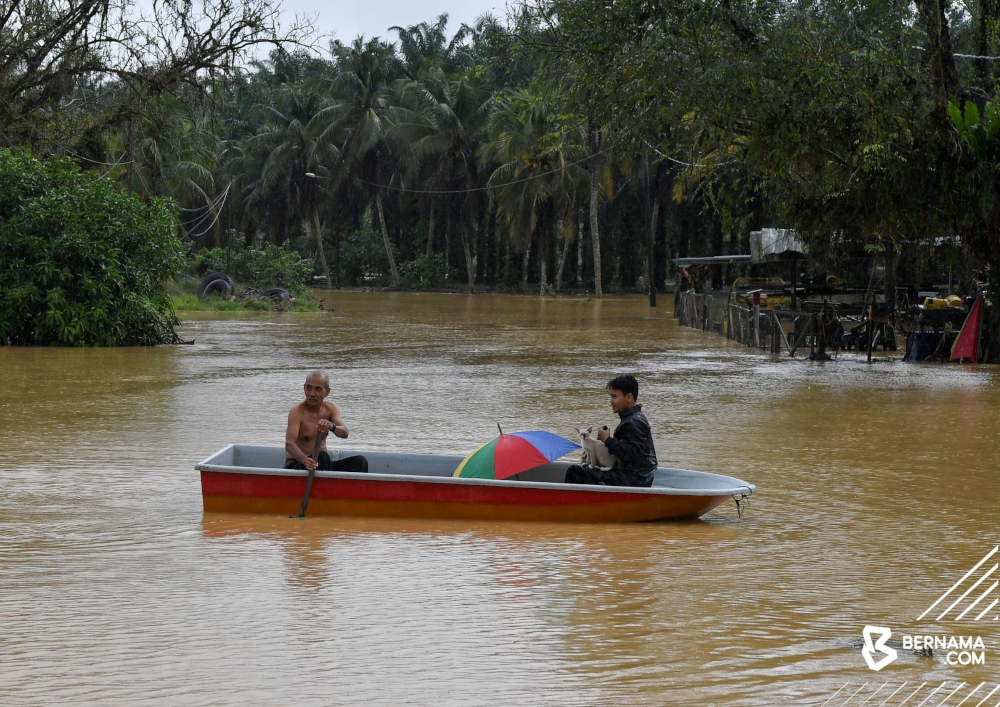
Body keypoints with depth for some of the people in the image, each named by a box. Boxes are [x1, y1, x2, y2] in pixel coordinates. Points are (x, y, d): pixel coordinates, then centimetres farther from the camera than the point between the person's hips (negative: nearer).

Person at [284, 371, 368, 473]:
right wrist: (305, 460, -49)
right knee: (322, 457, -35)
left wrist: (331, 426, -38)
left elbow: (345, 434, -12)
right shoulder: (297, 412, -13)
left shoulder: (330, 409, 5)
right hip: (296, 465, -6)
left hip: (321, 465, 6)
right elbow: (289, 444, -27)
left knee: (360, 461, -14)